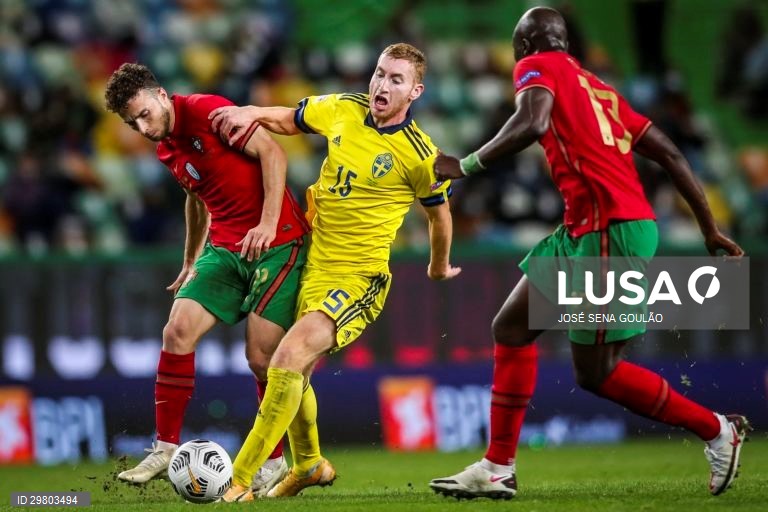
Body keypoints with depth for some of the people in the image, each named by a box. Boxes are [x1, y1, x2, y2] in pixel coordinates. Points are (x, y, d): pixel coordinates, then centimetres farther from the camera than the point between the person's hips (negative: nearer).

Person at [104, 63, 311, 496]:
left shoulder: (205, 111, -14)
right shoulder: (167, 149, 12)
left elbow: (271, 152, -16)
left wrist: (268, 224, -22)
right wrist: (191, 260, 31)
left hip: (277, 242, -7)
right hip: (225, 247, 7)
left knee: (261, 355, -9)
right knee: (178, 330, -8)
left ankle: (277, 460, 8)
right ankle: (166, 448, 0)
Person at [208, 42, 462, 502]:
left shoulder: (419, 155, -14)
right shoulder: (342, 110, 0)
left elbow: (439, 213, 5)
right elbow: (291, 120, 21)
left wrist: (440, 267, 20)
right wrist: (253, 113, 1)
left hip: (358, 279, -7)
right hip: (312, 263, 7)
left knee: (289, 359, -26)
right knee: (292, 375, 19)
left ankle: (237, 482, -23)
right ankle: (309, 465, 47)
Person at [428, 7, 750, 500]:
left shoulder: (537, 67, 0)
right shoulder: (599, 89, 22)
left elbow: (533, 123, -23)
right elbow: (670, 153, 19)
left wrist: (467, 165, -15)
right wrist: (710, 229, 23)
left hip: (610, 229, -9)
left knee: (596, 373, -2)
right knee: (511, 327, 13)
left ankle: (718, 430, 9)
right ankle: (498, 468, 14)